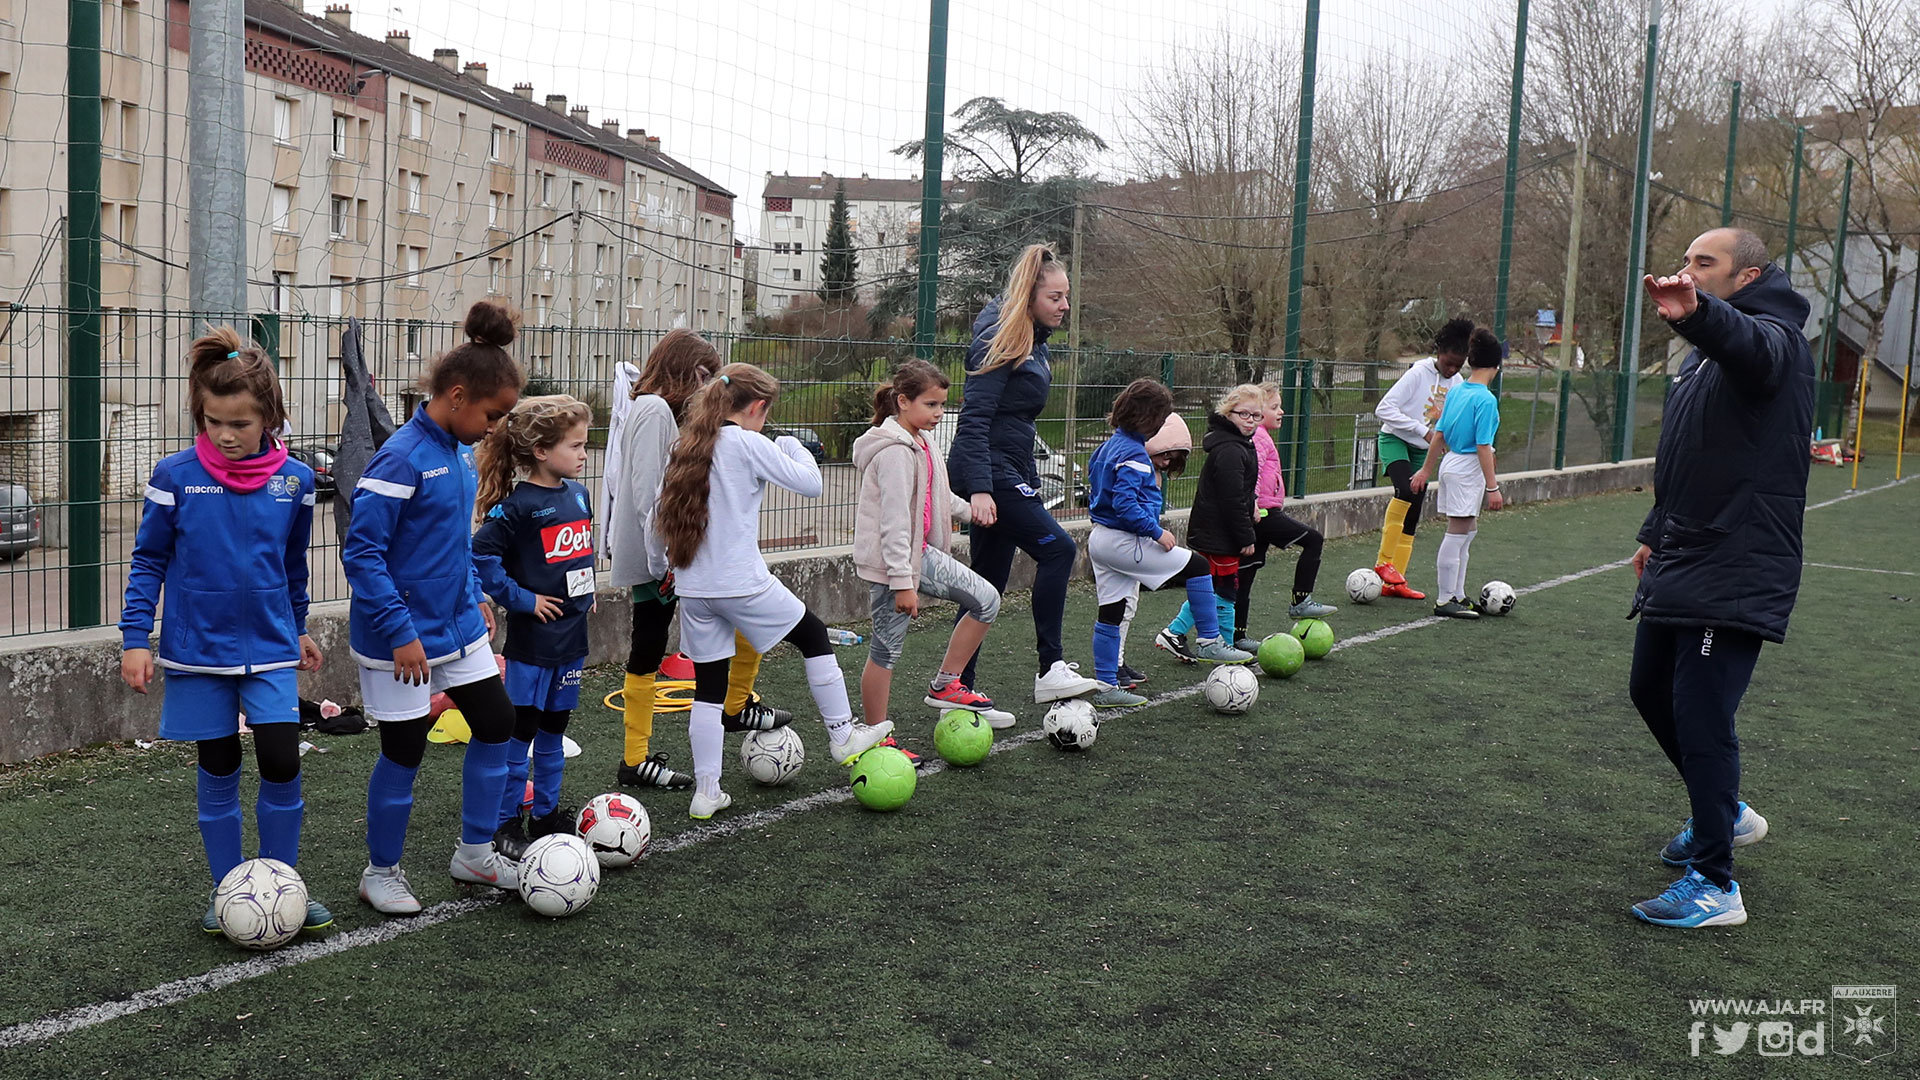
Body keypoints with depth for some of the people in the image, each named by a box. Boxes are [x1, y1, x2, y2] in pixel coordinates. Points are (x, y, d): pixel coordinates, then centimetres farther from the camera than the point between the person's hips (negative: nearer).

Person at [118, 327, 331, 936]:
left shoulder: (294, 480, -3)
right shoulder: (175, 478, -8)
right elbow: (148, 561, 0)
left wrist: (297, 629, 20)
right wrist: (136, 639, -5)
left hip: (270, 650, 1)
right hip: (197, 650, -1)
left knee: (282, 763, -7)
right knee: (218, 771, 8)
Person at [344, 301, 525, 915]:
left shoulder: (459, 453, 4)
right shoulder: (402, 459, -21)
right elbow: (361, 553, -22)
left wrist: (475, 596, 16)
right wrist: (401, 633, -24)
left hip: (458, 626, 8)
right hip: (402, 640, -8)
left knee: (496, 725, 10)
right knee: (404, 753, 5)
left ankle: (475, 854, 26)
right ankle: (381, 872, 25)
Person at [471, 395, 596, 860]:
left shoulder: (578, 494, 7)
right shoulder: (519, 504, -17)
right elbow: (481, 555, -21)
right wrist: (522, 599, -17)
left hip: (572, 633, 7)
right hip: (532, 635, -7)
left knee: (554, 728, 16)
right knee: (520, 729, 0)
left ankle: (546, 813, 27)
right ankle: (505, 824, 10)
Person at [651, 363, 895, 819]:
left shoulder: (686, 448, 9)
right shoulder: (748, 444, -10)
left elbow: (660, 514, 10)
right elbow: (810, 483, -9)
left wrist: (660, 568, 22)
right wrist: (793, 447, 9)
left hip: (693, 588, 6)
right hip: (742, 584, -6)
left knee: (708, 688, 11)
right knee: (814, 636, 15)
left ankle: (706, 791, 12)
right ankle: (842, 736, 23)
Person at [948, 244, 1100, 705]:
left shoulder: (1034, 342, 15)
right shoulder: (1001, 341, -14)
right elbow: (974, 419, -20)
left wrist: (1028, 479, 24)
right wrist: (979, 489, -28)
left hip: (1010, 471, 10)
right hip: (989, 472, -10)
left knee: (990, 582, 10)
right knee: (1057, 548, -18)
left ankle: (956, 685, 16)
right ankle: (1051, 670, -16)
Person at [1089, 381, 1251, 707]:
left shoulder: (1110, 444, 10)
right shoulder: (1134, 455, -19)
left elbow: (1092, 470, 26)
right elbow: (1124, 503, -27)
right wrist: (1156, 532, -21)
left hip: (1100, 539, 10)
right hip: (1125, 542, -10)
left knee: (1111, 612, 12)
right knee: (1198, 566, 0)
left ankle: (1105, 687, 15)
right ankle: (1209, 643, 6)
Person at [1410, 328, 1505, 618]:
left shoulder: (1455, 391, 6)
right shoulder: (1486, 399, -17)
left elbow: (1439, 433, 11)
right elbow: (1483, 446, -19)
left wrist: (1426, 469, 18)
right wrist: (1492, 487, -16)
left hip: (1451, 462, 9)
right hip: (1468, 469, -9)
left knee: (1468, 531, 18)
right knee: (1457, 534, -2)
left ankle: (1457, 595, 25)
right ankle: (1445, 601, 4)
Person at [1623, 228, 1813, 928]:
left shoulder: (1771, 338, -12)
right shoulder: (1702, 355, 18)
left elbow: (1748, 343, -39)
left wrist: (1697, 315, -60)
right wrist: (1657, 530, 28)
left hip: (1737, 574, -10)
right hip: (1680, 561, 10)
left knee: (1701, 713, -10)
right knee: (1651, 691, 18)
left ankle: (1715, 887, -1)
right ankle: (1726, 814, 39)